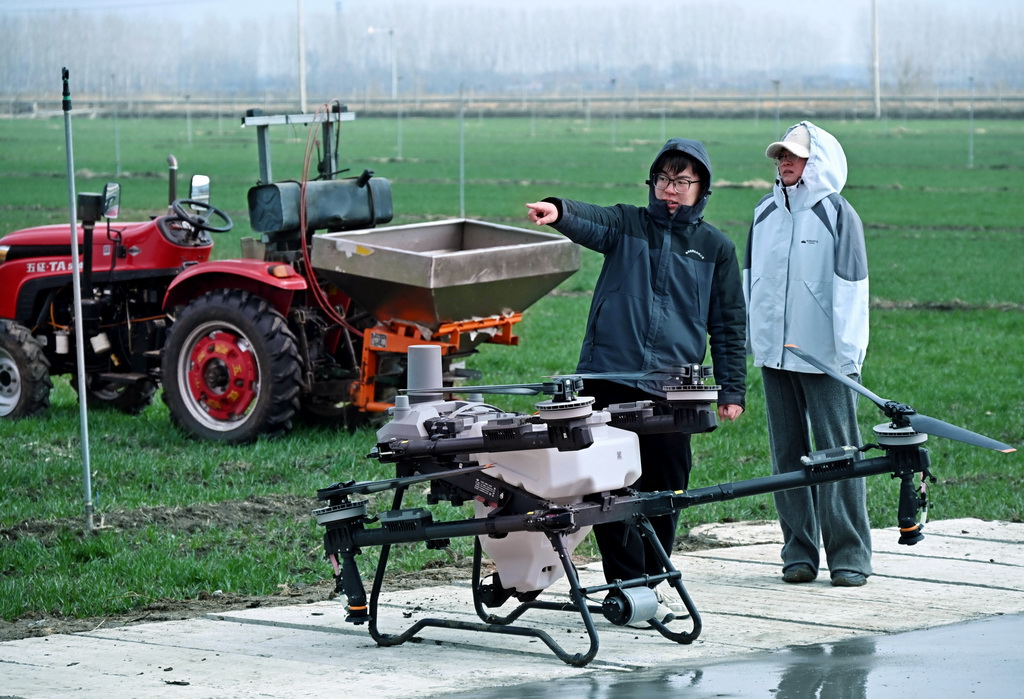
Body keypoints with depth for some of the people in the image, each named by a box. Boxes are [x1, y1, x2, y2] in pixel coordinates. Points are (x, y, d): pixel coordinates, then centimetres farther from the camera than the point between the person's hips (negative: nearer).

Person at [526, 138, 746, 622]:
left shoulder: (716, 248, 12)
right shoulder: (627, 225, 9)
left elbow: (728, 325, 15)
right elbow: (590, 222, -14)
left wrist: (732, 390, 9)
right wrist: (559, 212, -37)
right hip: (607, 378, -1)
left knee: (665, 491, 4)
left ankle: (653, 579, 19)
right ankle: (628, 584, 1)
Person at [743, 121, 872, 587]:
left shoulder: (838, 215, -3)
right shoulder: (764, 213, 11)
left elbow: (850, 288, -6)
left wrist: (849, 353, -10)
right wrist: (751, 337, 16)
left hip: (824, 357, -5)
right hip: (774, 354, 5)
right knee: (787, 453, 7)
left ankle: (849, 556, 0)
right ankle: (798, 553, 12)